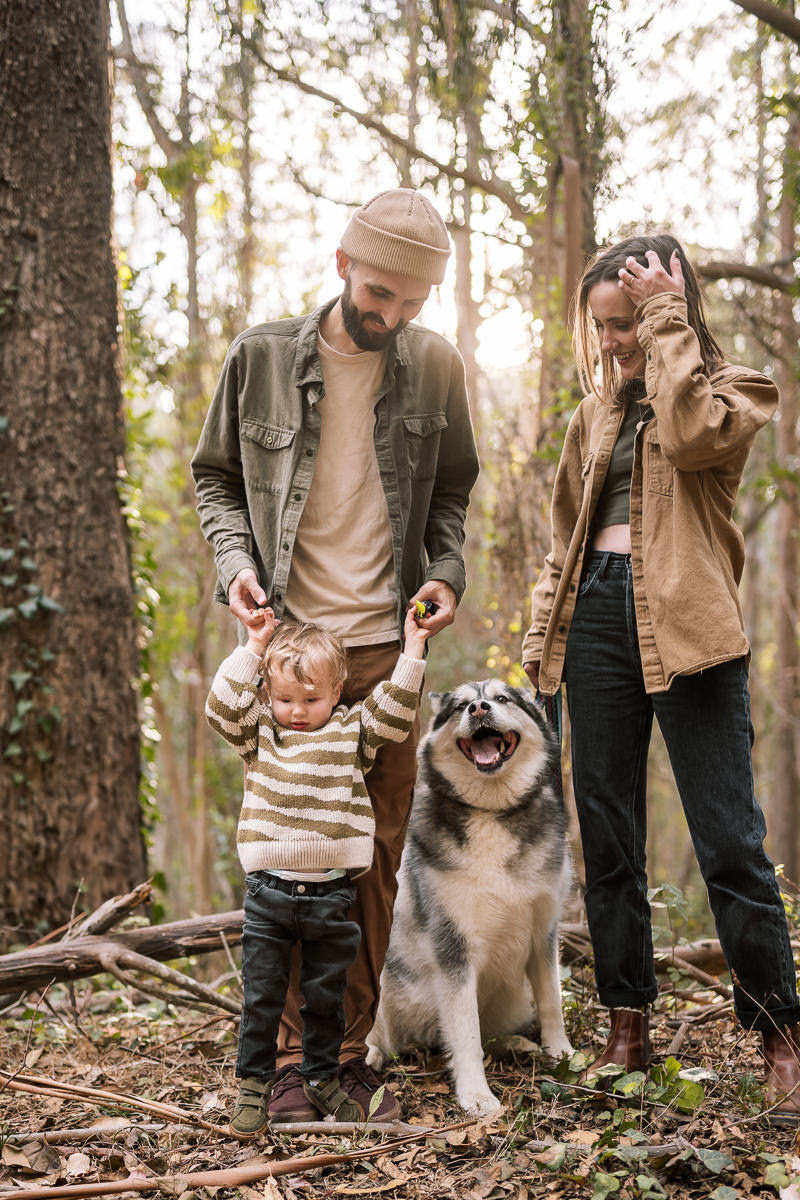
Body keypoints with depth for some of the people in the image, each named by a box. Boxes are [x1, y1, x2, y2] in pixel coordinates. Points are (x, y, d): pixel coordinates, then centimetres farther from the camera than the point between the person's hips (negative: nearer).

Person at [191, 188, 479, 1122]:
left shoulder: (435, 366, 3)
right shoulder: (261, 357, -2)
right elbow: (215, 476, 9)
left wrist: (446, 570, -2)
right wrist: (235, 561, -7)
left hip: (388, 643, 2)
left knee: (377, 856, 6)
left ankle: (351, 1052, 18)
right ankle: (292, 1062, 12)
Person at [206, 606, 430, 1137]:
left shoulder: (352, 733, 5)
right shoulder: (260, 732, 6)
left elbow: (394, 713, -3)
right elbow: (224, 706, -6)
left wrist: (412, 652, -6)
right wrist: (253, 648, -6)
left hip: (331, 891, 0)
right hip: (268, 891, 0)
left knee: (327, 995, 12)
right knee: (261, 994, 4)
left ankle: (322, 1077, 28)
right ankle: (254, 1083, 18)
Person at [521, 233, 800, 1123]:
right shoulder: (596, 412, 21)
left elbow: (692, 436, -18)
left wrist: (667, 321, -8)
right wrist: (541, 632, 14)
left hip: (684, 619, -5)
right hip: (597, 616, 5)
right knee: (608, 838, 5)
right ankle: (627, 1028, 14)